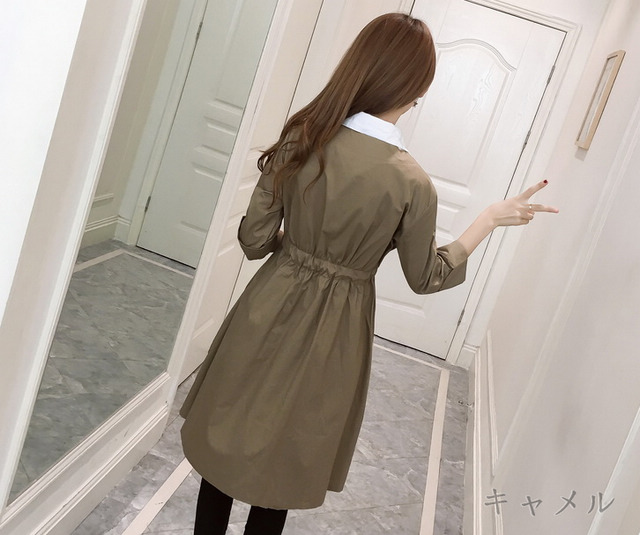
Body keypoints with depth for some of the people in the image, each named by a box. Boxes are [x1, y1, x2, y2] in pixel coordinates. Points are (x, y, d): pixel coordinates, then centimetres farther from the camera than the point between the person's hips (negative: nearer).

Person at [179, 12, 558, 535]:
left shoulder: (301, 139, -11)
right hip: (329, 333, -2)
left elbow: (254, 239, -4)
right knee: (281, 463, 20)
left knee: (228, 439, 22)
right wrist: (492, 218, 6)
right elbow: (426, 277, -2)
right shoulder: (411, 184, -18)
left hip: (270, 310, 2)